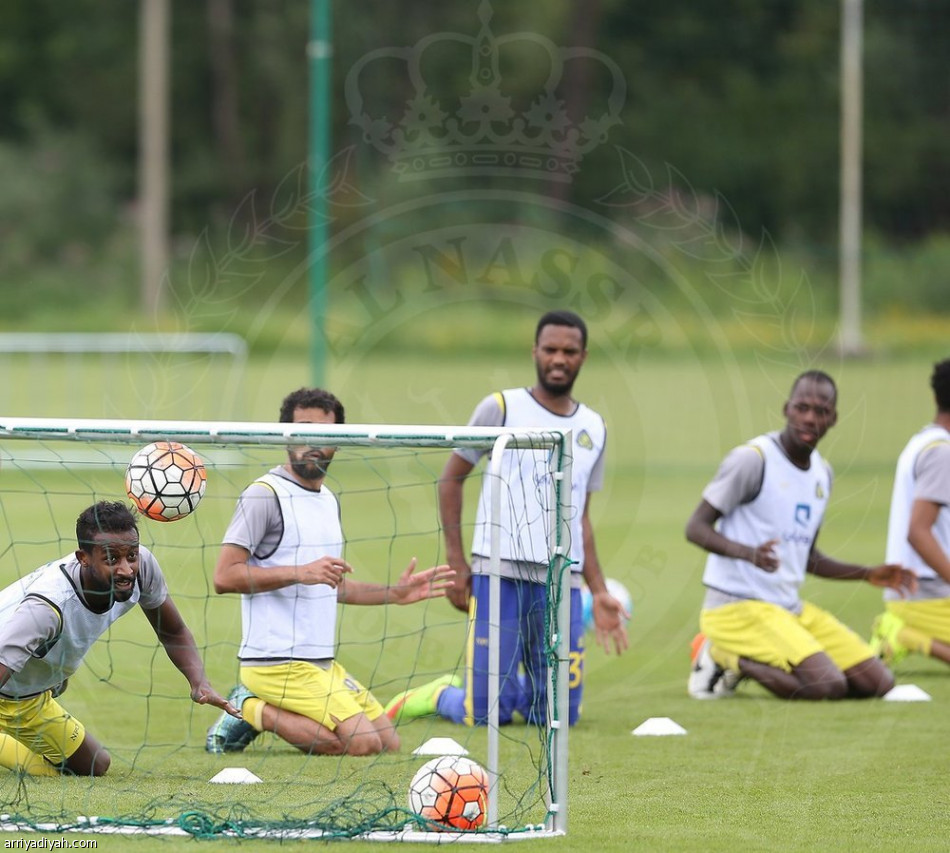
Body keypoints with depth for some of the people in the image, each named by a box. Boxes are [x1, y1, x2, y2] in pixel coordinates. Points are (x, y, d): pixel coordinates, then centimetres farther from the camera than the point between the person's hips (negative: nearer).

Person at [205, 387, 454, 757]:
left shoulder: (329, 501, 18)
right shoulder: (265, 494, -10)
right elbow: (224, 576, -16)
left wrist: (394, 593, 21)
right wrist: (301, 572, -22)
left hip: (322, 663, 9)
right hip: (277, 662, -9)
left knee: (388, 742, 6)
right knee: (362, 744, -20)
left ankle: (259, 711, 11)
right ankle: (254, 712, -4)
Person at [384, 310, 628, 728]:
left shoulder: (594, 429, 14)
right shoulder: (501, 408, 0)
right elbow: (451, 478, 5)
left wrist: (599, 592, 12)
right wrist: (456, 560, -2)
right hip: (500, 574, -4)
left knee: (561, 715, 1)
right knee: (484, 715, -9)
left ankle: (474, 689, 27)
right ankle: (438, 695, 23)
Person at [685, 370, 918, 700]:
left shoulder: (822, 472, 14)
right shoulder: (752, 459, -11)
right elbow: (696, 527, -13)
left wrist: (868, 574, 12)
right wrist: (749, 553, -31)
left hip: (793, 609, 8)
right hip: (739, 608, -8)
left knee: (878, 682, 1)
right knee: (829, 686, -25)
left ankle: (739, 661, 9)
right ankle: (725, 657, -3)